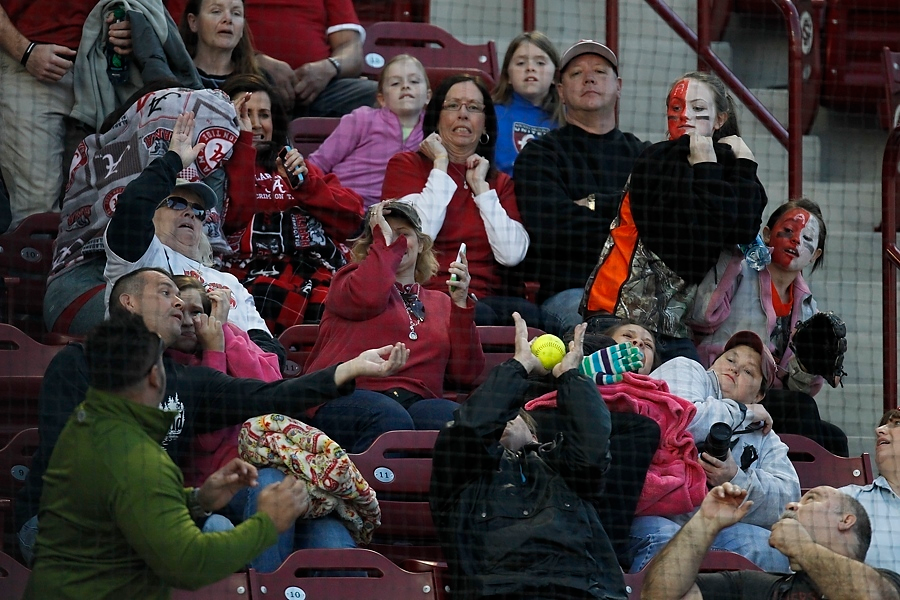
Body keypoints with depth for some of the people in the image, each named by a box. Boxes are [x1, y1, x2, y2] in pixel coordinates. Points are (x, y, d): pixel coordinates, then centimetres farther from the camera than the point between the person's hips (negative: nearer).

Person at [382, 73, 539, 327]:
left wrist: (480, 186, 6)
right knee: (478, 316, -37)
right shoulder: (406, 165, 12)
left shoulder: (499, 182, 22)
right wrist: (441, 165, 1)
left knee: (526, 313, -32)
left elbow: (511, 255, 2)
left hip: (485, 297, 4)